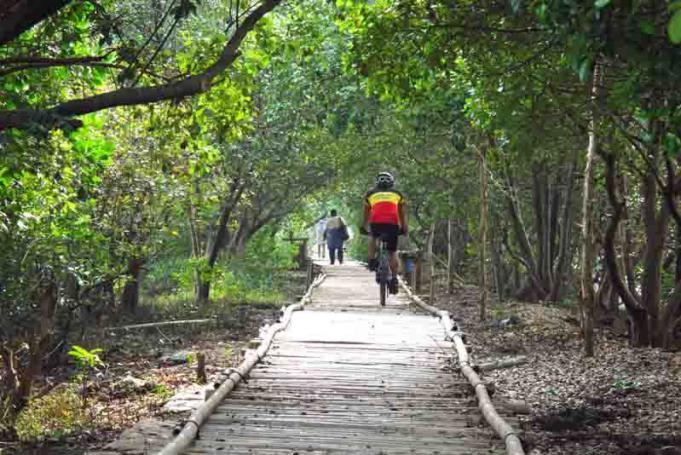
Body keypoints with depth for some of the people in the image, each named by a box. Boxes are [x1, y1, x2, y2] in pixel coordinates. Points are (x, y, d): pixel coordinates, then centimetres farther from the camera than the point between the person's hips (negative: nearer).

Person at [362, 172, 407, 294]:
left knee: (372, 237, 33)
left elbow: (366, 214, 31)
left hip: (376, 223, 0)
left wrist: (365, 228, 43)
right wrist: (405, 228, 31)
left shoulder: (371, 194, 24)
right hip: (392, 224, 0)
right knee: (393, 253, 12)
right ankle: (394, 279, 3)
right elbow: (402, 214, 23)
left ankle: (372, 261, 16)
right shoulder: (397, 194, 24)